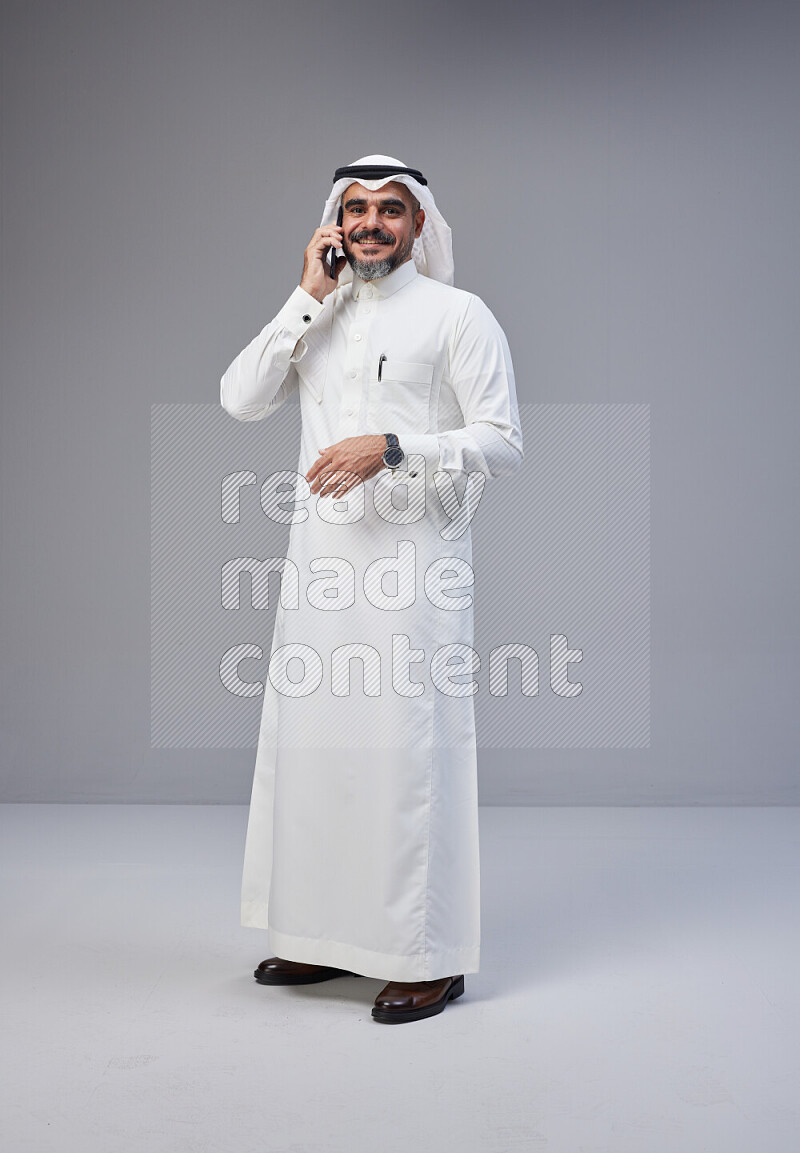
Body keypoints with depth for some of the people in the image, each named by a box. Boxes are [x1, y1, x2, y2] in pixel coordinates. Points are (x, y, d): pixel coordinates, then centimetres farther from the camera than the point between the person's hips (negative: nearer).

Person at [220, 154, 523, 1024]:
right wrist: (308, 297, 0)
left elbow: (502, 443, -7)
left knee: (409, 747, -5)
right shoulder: (317, 319, 16)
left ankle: (431, 958, 6)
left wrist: (391, 448, -18)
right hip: (320, 558, 6)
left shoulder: (458, 315, 0)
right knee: (311, 740, 9)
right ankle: (328, 936, 23)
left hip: (413, 559, -6)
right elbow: (239, 399, 4)